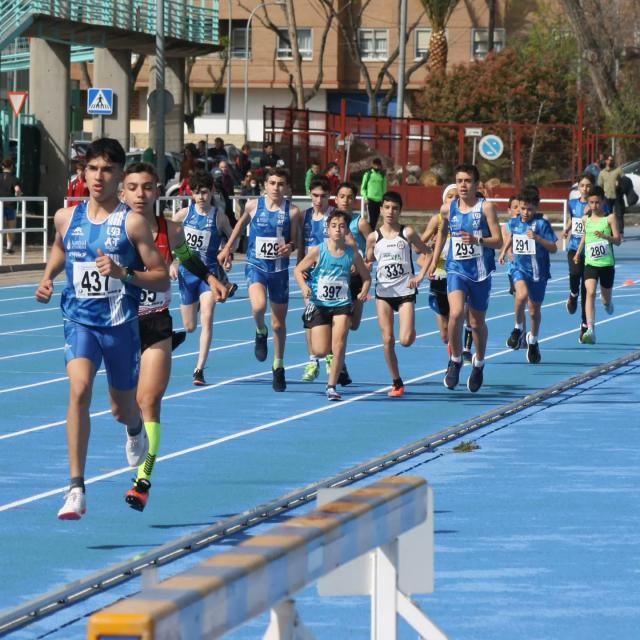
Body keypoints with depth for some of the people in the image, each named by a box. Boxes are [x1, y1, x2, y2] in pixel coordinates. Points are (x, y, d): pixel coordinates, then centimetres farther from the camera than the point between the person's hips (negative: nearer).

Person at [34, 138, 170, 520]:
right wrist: (48, 278, 9)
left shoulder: (132, 223, -9)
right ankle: (76, 489, -26)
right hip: (80, 322, 1)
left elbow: (162, 279, -9)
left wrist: (123, 273, -24)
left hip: (121, 325, -1)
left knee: (122, 409, 16)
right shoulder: (67, 218, 2)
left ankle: (135, 428, 58)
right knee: (79, 390, -24)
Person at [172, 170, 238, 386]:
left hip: (209, 272, -2)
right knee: (190, 327, 12)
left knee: (207, 319, -18)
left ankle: (200, 369, -17)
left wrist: (228, 254, -6)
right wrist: (171, 263, 0)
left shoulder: (219, 216, -6)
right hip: (187, 272, 2)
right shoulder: (185, 214, -3)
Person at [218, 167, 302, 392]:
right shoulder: (253, 206, -3)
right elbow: (241, 223, 17)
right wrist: (227, 247, 20)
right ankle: (260, 333, 4)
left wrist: (291, 246, -18)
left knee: (279, 323, 10)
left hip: (279, 269, 1)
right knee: (259, 306, -30)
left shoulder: (292, 211, -4)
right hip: (256, 265, -1)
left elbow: (297, 241, 4)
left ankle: (278, 367, 29)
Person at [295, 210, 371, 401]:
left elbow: (366, 276, 10)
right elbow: (298, 270, -2)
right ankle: (314, 357, 35)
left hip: (341, 305, 1)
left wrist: (364, 291, -7)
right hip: (319, 304, -1)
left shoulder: (352, 254, -2)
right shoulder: (318, 251, -9)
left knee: (339, 345, -13)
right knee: (321, 351, -4)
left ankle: (332, 385, -1)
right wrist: (304, 287, -19)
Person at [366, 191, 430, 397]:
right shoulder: (374, 237, 1)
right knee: (388, 339, -2)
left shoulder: (407, 233, -3)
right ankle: (396, 382, 10)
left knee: (406, 340, -11)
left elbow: (428, 253, 5)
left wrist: (420, 276, -5)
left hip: (405, 292, -2)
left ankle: (411, 331, 27)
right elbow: (368, 263, 11)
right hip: (383, 293, 2)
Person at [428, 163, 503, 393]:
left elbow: (498, 241, -10)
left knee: (477, 322, 11)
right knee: (456, 313, -22)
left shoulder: (486, 208, -7)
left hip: (480, 271, -1)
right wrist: (434, 260, 21)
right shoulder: (448, 209, 3)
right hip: (456, 269, 1)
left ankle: (478, 364, 35)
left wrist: (477, 240, -27)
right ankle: (455, 360, -3)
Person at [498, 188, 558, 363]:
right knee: (522, 294, -30)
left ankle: (533, 341, 33)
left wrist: (537, 238, -25)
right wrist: (504, 252, 15)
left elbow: (553, 248, -12)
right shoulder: (514, 222, 2)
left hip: (538, 270, -1)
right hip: (519, 268, 1)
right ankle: (518, 329, -9)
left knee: (535, 309, 11)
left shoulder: (542, 224, -11)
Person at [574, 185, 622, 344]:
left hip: (607, 264, -1)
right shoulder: (586, 219, 4)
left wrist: (605, 236, -28)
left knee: (606, 299, 13)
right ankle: (590, 330, -26)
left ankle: (607, 303, 53)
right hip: (590, 264, 1)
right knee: (590, 293, -19)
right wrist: (578, 253, 25)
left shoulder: (610, 218, -6)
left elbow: (618, 241, -11)